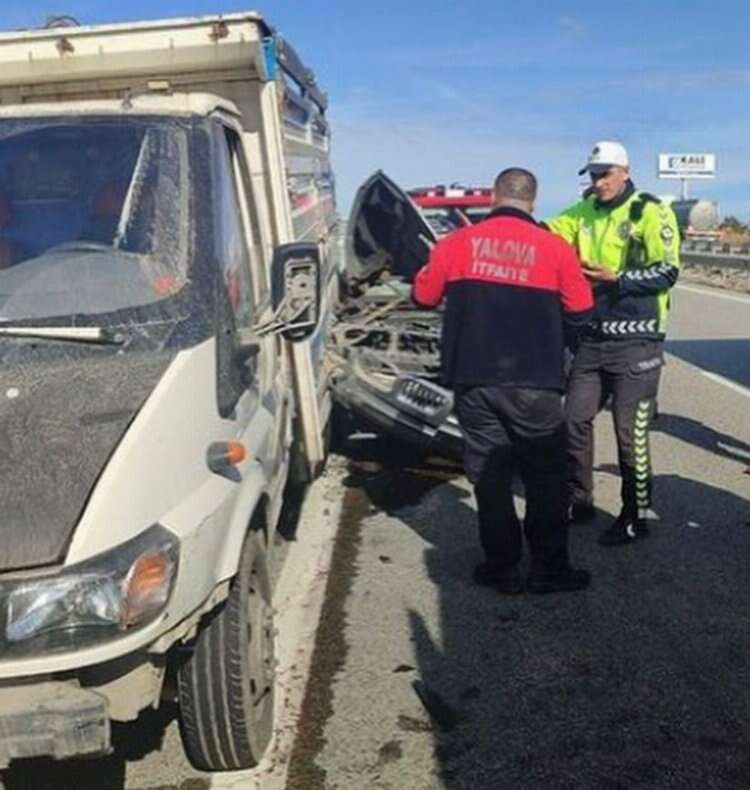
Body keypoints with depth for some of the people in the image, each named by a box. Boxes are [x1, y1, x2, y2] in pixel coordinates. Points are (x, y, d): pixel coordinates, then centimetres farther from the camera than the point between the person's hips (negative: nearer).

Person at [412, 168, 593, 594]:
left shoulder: (458, 243, 0)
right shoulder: (555, 249, -4)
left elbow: (423, 296, 9)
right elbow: (581, 311, 3)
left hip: (474, 381, 2)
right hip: (534, 384, -2)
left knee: (490, 476, 11)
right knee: (546, 476, 11)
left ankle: (502, 567, 16)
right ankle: (549, 567, 15)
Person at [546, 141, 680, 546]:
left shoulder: (651, 212, -7)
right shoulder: (584, 211, 12)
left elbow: (667, 272, -12)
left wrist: (617, 277, -23)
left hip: (636, 341, -6)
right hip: (593, 337, 6)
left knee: (630, 432, -1)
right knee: (575, 419, 11)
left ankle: (635, 518, 13)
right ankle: (579, 501, 28)